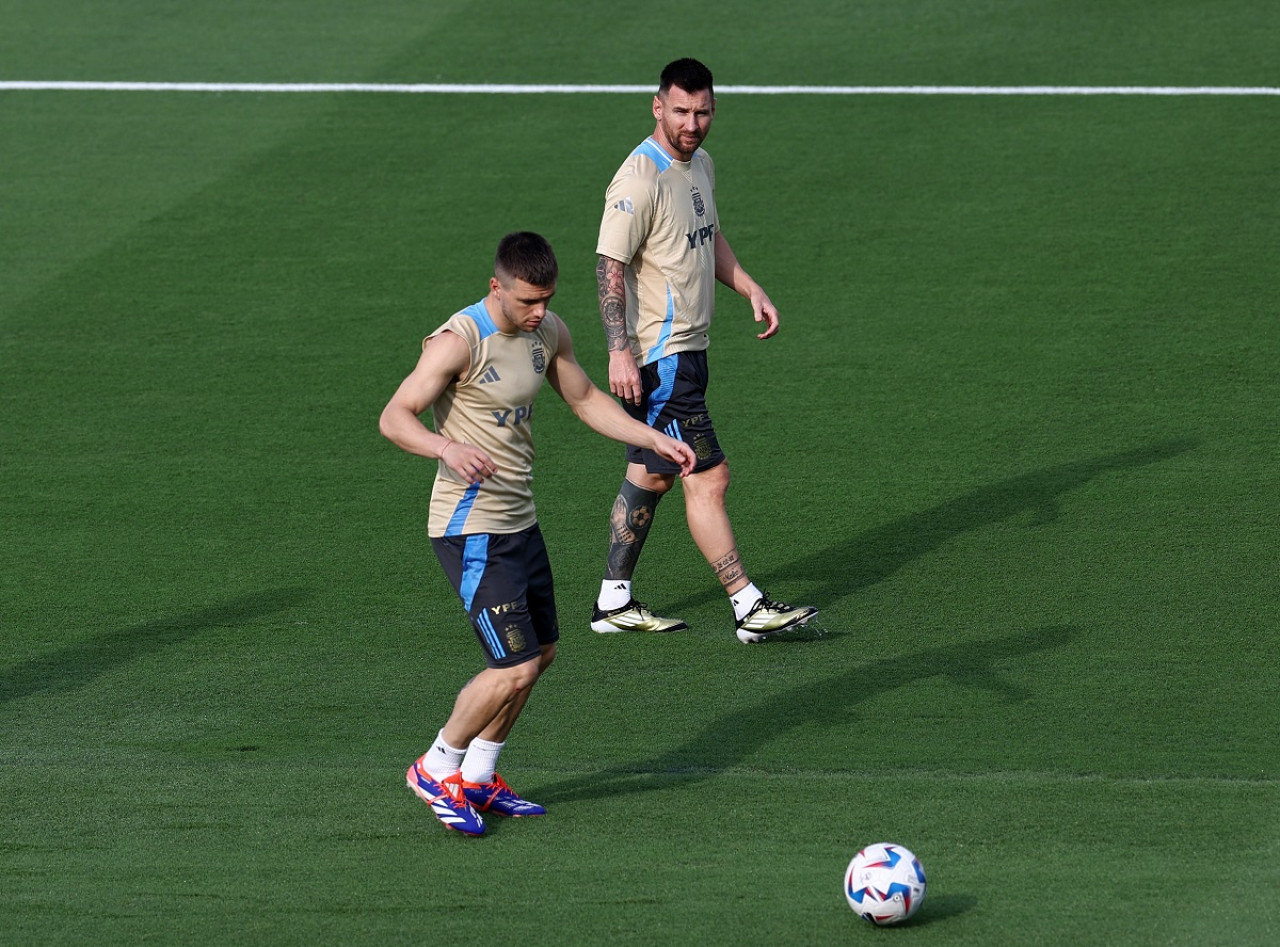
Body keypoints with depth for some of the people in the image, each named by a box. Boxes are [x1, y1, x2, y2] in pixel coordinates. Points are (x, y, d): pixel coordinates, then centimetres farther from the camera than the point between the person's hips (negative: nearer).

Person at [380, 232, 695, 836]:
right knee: (515, 668, -12)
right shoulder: (459, 342, -20)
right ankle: (436, 770, 8)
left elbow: (585, 400, 20)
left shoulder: (548, 333, 5)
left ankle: (477, 779, 31)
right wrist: (447, 448, -44)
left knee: (540, 653, 16)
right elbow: (394, 417, -25)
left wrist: (656, 440, 9)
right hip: (471, 529, -9)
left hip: (519, 521, 9)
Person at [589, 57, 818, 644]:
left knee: (651, 475, 14)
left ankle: (613, 602, 23)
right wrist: (619, 353, -26)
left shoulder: (700, 164, 10)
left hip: (687, 349, 10)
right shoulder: (640, 179, -19)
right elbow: (610, 266, -20)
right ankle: (750, 608, -5)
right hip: (657, 355, -10)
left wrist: (750, 290, 13)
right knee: (708, 479, -8)